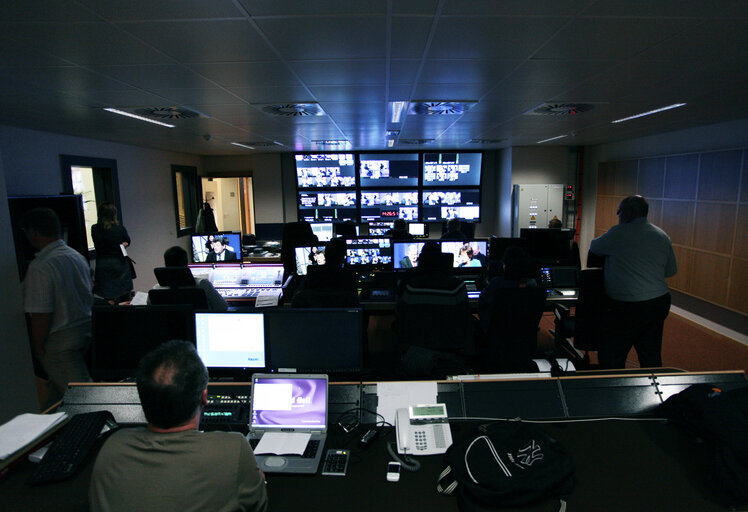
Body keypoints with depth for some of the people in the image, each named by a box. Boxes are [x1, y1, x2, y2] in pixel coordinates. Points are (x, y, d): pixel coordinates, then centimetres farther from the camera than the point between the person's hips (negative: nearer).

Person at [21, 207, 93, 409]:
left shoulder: (40, 267, -21)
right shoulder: (77, 256, 3)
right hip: (86, 331, 8)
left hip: (58, 341, -8)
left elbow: (41, 314, -22)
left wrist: (37, 346, -8)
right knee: (57, 387, 25)